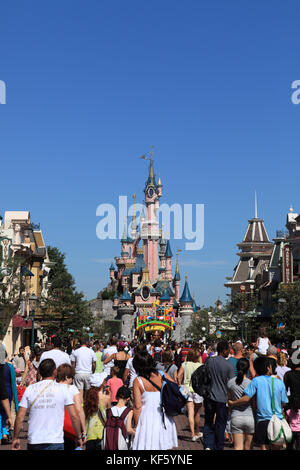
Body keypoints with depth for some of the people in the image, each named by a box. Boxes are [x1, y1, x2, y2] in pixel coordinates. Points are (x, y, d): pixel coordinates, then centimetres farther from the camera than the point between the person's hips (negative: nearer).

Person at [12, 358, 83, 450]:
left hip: (33, 442, 2)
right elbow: (74, 416, -4)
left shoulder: (30, 389, 2)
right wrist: (79, 437, 8)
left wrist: (15, 438, 13)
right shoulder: (63, 389, -3)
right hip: (55, 442, -2)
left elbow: (20, 418, 1)